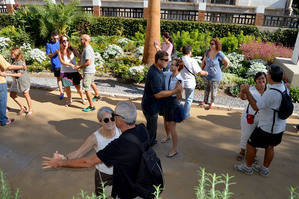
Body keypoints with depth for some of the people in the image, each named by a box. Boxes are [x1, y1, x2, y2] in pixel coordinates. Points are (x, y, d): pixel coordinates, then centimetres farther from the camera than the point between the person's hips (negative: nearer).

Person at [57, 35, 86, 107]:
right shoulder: (60, 51, -3)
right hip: (65, 72, 1)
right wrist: (70, 64, -23)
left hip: (74, 71, 0)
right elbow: (62, 62, -11)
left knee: (78, 86, 4)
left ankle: (82, 98, 28)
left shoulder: (72, 49, -4)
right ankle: (69, 100, 32)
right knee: (67, 87, 9)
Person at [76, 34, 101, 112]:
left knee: (86, 89, -8)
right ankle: (97, 96, 54)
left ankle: (91, 106, -4)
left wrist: (79, 67, -17)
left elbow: (88, 62, -27)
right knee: (92, 83, 32)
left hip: (88, 72, -11)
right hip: (92, 70, 11)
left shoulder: (87, 49, -22)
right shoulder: (89, 47, 10)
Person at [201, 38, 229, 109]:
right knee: (206, 88, 19)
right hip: (206, 74, 4)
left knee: (213, 90, 11)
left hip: (215, 76, -4)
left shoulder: (219, 54, -20)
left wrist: (221, 70, -5)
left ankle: (212, 102, 30)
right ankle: (205, 100, 37)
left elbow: (227, 62, -11)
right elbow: (204, 61, 10)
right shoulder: (208, 52, -5)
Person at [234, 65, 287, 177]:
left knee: (251, 144, 11)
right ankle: (265, 169, 40)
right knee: (270, 147, 23)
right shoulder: (284, 87, -5)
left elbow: (256, 107, -20)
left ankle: (247, 167, 28)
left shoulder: (270, 93, -32)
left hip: (266, 128, -8)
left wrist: (247, 92, -15)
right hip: (280, 127, 8)